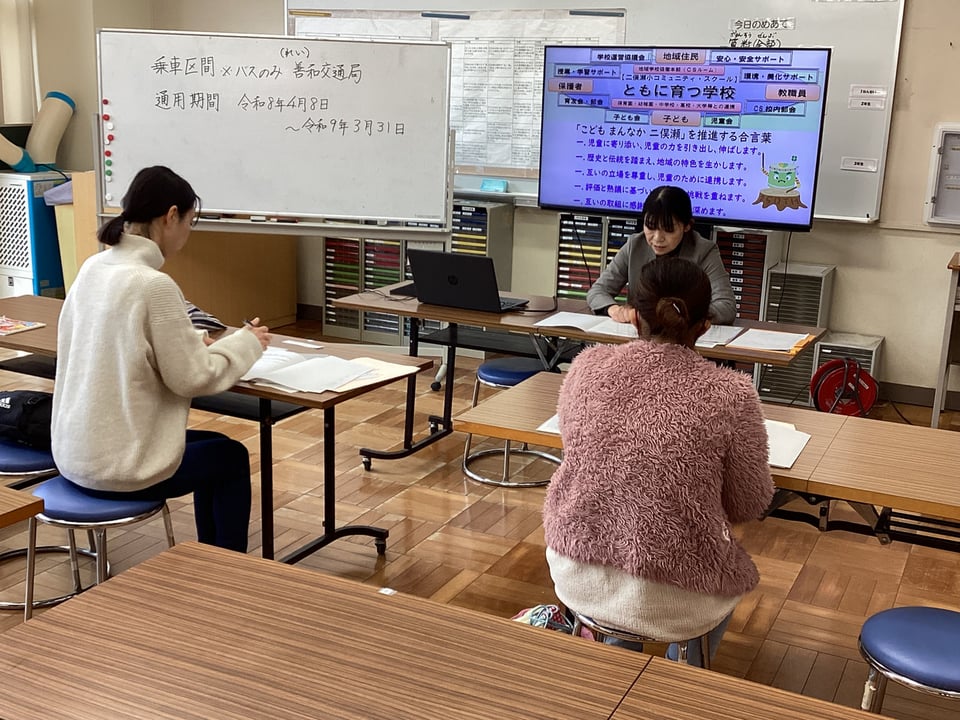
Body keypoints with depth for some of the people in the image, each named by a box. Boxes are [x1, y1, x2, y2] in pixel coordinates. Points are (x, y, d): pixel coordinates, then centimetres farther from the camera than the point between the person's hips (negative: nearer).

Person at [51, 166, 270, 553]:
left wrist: (190, 344, 12)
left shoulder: (93, 268, 3)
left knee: (214, 446, 28)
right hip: (119, 464, -8)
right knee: (232, 458, 18)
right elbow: (192, 378, -16)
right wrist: (245, 343, -1)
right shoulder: (154, 284, -23)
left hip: (77, 453, 8)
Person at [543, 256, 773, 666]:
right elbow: (750, 506, -4)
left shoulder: (587, 365, -8)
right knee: (734, 573, 31)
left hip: (576, 575, 3)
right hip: (670, 603, -3)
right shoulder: (731, 395, -17)